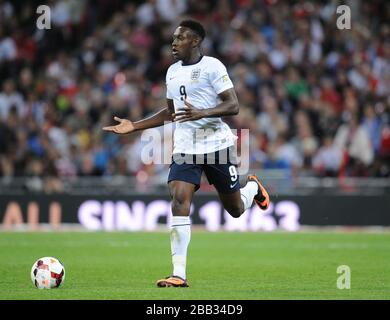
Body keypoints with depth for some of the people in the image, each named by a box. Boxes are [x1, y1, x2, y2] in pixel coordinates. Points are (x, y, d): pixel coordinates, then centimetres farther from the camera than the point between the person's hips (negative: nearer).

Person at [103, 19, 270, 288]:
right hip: (185, 147, 5)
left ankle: (253, 187, 47)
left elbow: (233, 106, -15)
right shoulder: (173, 71, 12)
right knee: (179, 200, -17)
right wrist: (134, 126, 15)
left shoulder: (212, 66, -9)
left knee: (235, 209, 8)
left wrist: (201, 113, -31)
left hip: (217, 145, -5)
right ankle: (179, 275, -19)